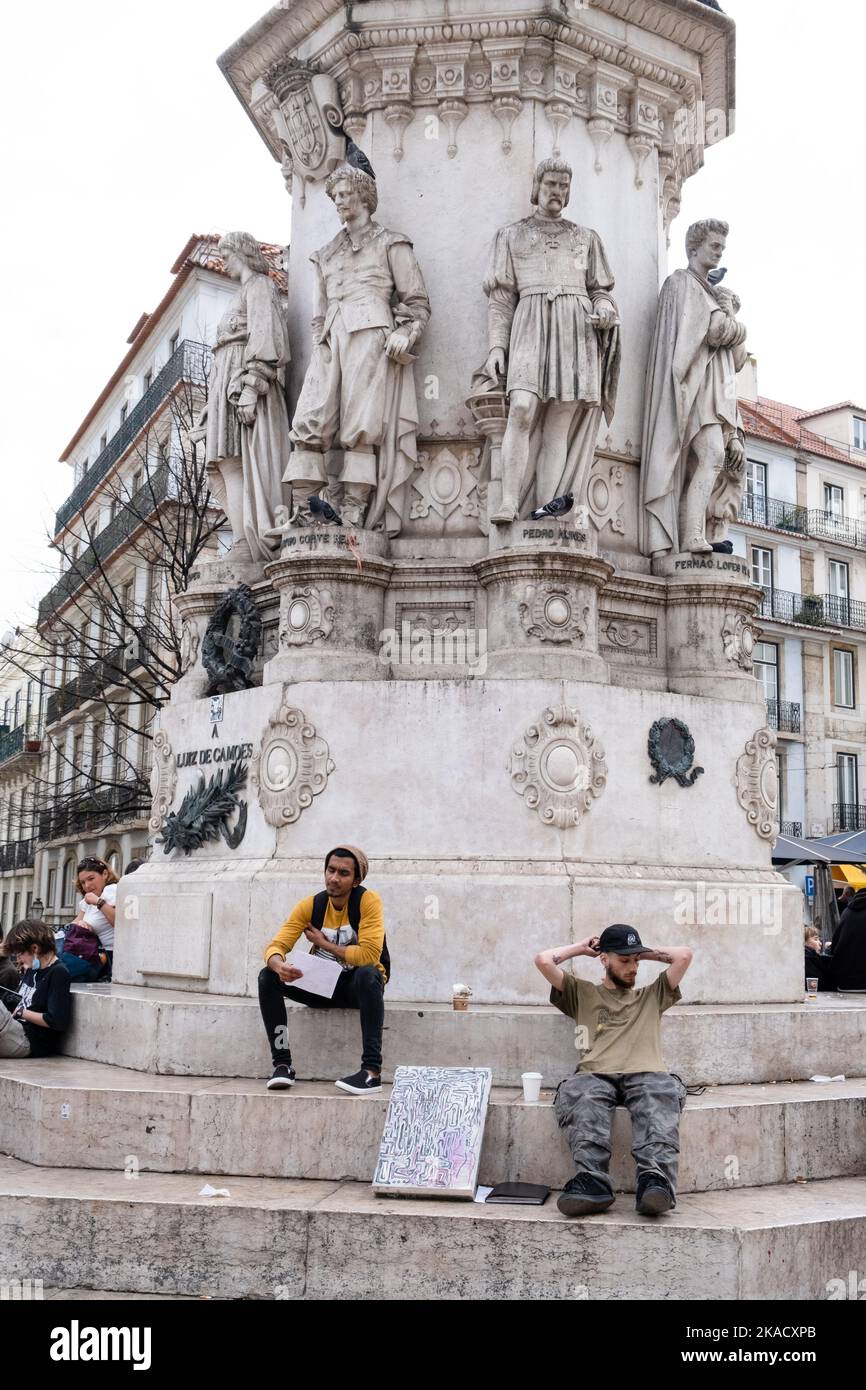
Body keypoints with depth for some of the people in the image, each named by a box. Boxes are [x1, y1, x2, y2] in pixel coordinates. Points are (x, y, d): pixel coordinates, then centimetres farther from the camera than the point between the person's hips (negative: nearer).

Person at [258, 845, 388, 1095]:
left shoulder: (368, 900, -17)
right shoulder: (310, 905, -5)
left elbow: (369, 954, -27)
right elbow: (276, 945, -13)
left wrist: (324, 944, -15)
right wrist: (279, 965, -38)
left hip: (359, 986, -4)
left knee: (367, 974, -39)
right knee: (268, 977, -16)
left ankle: (372, 1070, -39)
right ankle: (282, 1063, -15)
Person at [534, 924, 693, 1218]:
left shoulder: (652, 996, 36)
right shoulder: (582, 994, 30)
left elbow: (684, 955, 27)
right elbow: (543, 960, 19)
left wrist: (646, 953, 35)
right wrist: (581, 948, 32)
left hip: (646, 1075, 1)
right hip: (595, 1076, 0)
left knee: (662, 1094, -37)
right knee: (579, 1095, -38)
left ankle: (655, 1179, -55)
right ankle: (592, 1181, -52)